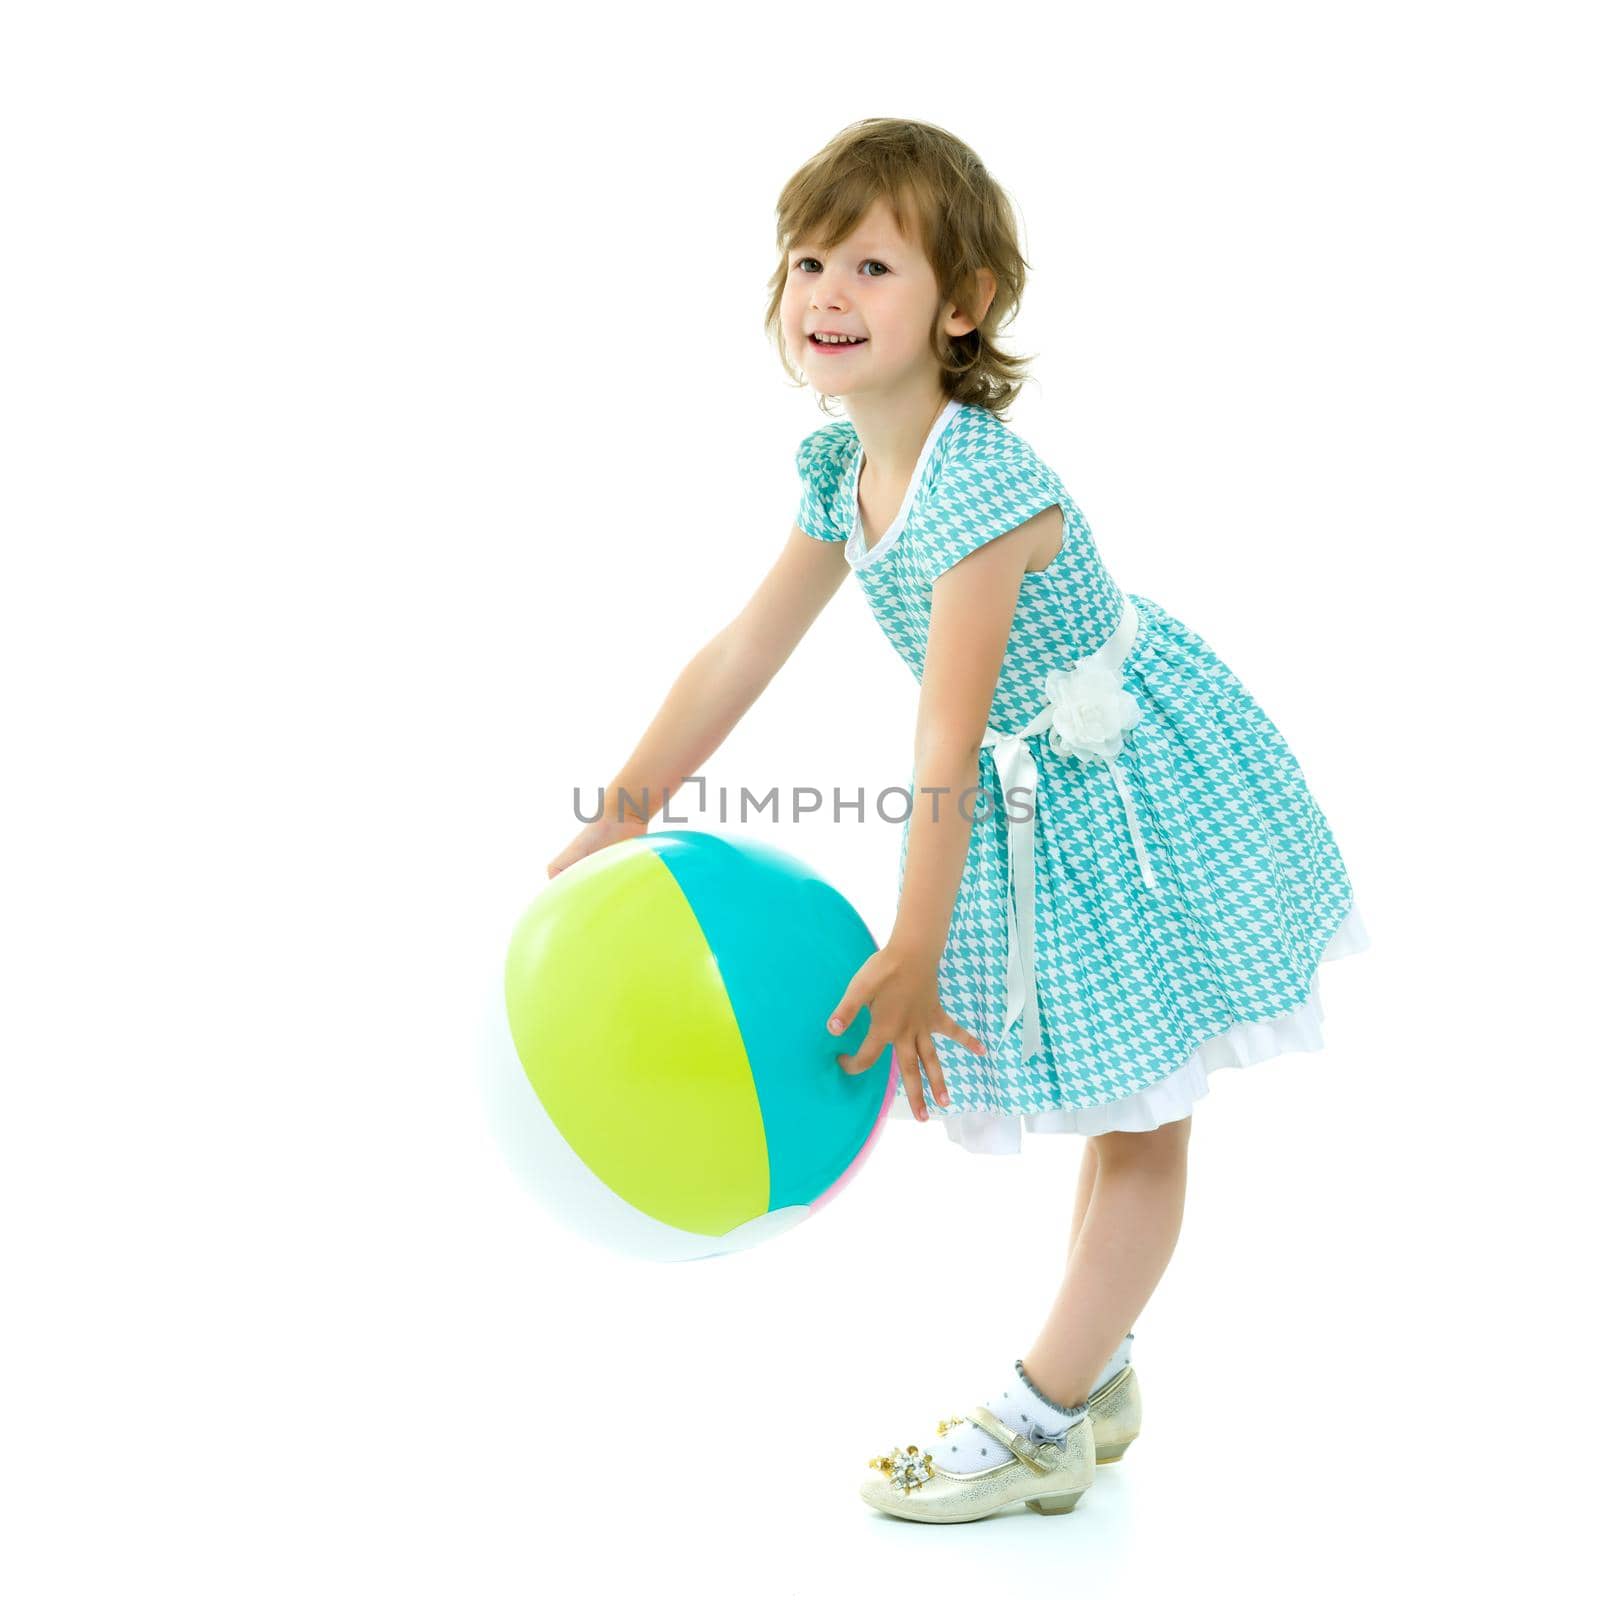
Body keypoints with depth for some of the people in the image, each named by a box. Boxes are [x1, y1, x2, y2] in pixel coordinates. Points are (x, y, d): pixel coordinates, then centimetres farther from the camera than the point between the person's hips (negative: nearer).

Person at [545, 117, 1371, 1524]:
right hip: (1028, 800, 8)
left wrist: (912, 956, -30)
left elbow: (948, 738, -33)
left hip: (1140, 790, -8)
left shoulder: (981, 488, -31)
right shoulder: (844, 473, -4)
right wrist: (617, 821, 3)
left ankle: (1042, 1424, 13)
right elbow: (741, 655, 2)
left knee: (1140, 1122, 5)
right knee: (1114, 1108, 19)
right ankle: (1094, 1378, 32)